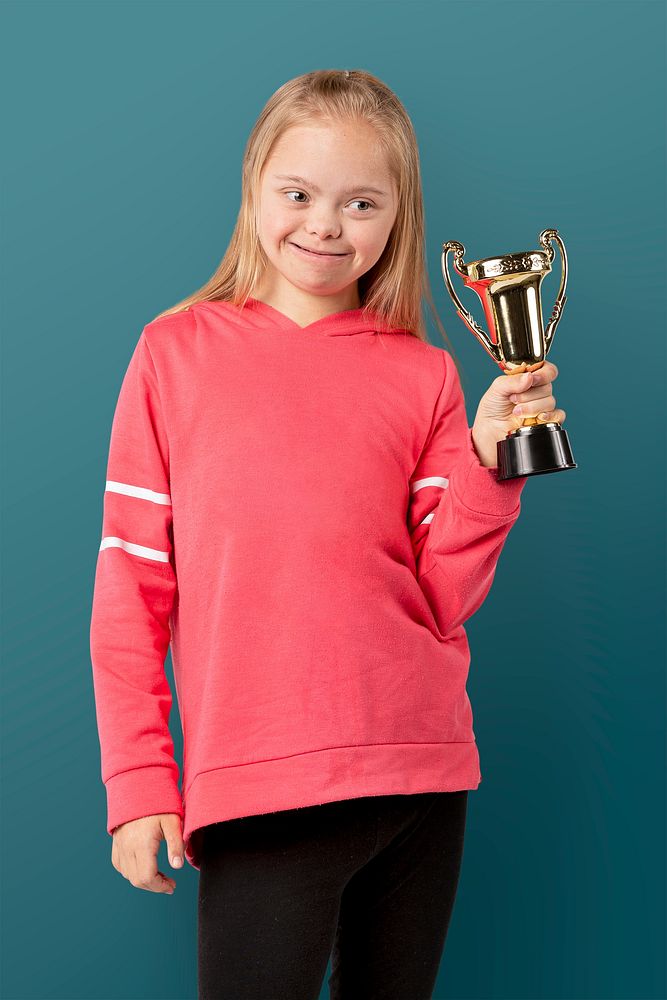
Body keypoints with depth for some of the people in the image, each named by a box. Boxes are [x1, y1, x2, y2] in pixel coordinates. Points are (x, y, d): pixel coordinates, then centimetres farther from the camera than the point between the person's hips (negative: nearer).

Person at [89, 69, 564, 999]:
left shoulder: (425, 376, 7)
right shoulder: (176, 352, 3)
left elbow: (445, 598, 3)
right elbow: (131, 578, 2)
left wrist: (488, 463, -11)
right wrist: (138, 779, -1)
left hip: (420, 778, 3)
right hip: (255, 782, -2)